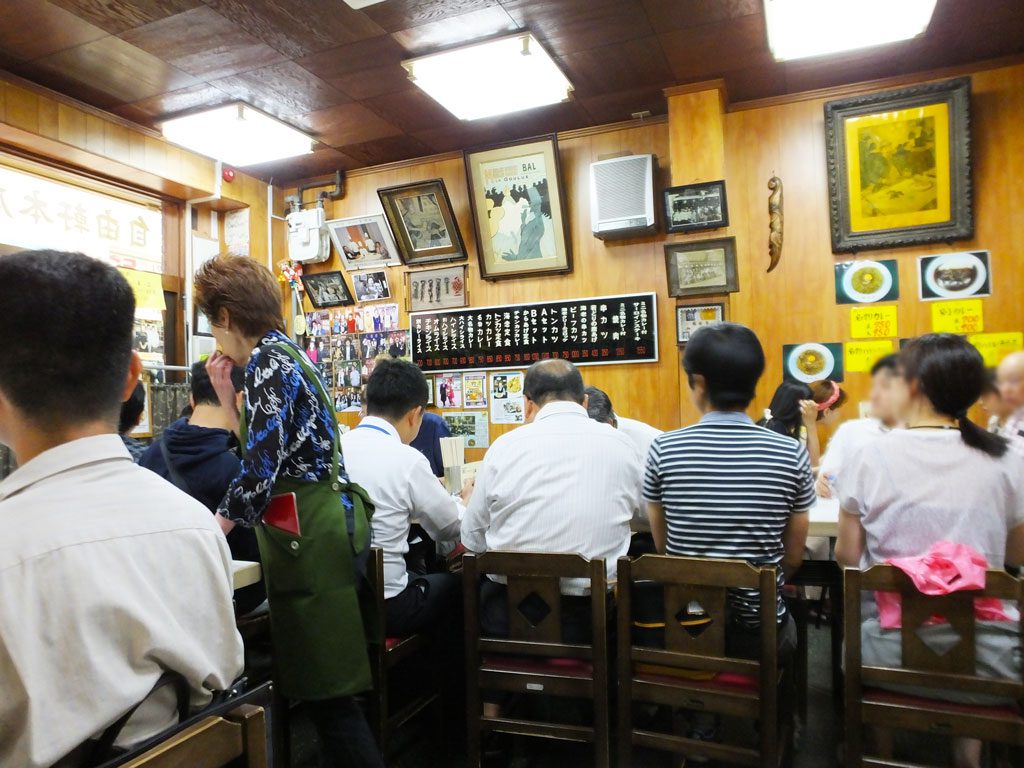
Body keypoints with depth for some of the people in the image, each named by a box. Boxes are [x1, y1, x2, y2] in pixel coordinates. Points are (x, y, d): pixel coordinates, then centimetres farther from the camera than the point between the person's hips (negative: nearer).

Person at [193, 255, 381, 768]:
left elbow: (260, 470, -18)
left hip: (312, 533, -10)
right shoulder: (282, 354, 18)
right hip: (319, 527, 10)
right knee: (318, 682, 18)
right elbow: (268, 452, 20)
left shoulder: (268, 360, -12)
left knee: (327, 693, -2)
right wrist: (227, 395, 17)